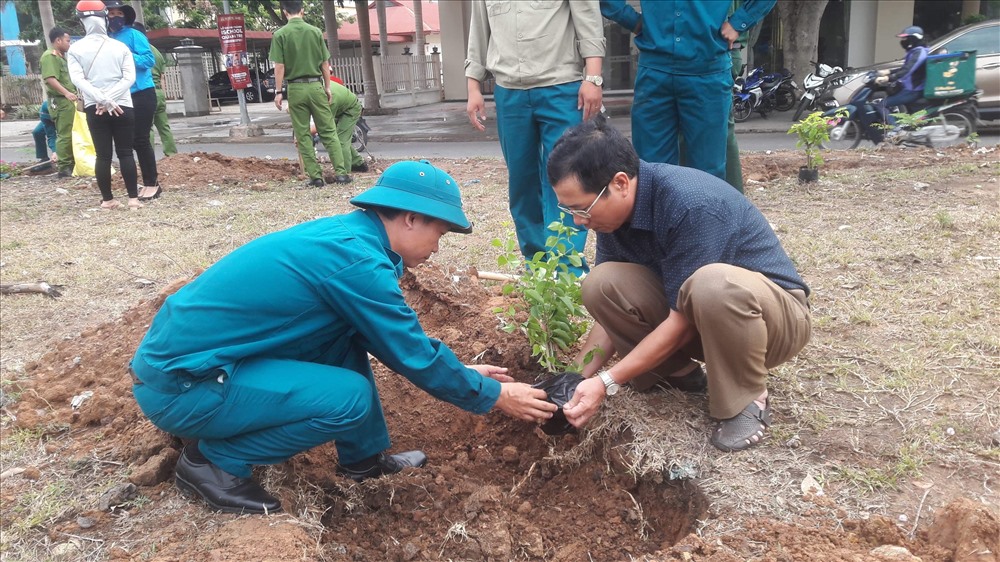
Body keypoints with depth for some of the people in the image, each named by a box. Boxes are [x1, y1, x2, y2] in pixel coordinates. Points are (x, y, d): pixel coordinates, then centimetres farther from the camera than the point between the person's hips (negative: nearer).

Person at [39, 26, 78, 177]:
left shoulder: (61, 56, 21)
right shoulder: (49, 56, -11)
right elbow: (50, 79, -24)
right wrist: (66, 93, -32)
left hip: (68, 101, 10)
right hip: (60, 101, -10)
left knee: (71, 134, 12)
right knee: (64, 135, -10)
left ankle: (71, 164, 18)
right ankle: (64, 168, -9)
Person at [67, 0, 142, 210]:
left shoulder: (75, 49, 2)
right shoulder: (120, 47, 2)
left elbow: (77, 79, -9)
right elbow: (129, 78, -7)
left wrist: (102, 101, -13)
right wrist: (109, 100, -10)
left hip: (93, 108, 0)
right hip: (123, 106, 0)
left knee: (103, 155, 6)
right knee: (126, 153, 2)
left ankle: (107, 200, 10)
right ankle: (133, 198, -3)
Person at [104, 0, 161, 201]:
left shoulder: (134, 35, -5)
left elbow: (149, 60, -13)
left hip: (142, 94, -6)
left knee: (141, 139, -6)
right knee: (132, 141, 8)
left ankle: (152, 183, 3)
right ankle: (151, 180, 17)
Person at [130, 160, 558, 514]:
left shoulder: (345, 234, 6)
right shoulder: (354, 258, -22)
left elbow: (395, 338, 17)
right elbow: (414, 354, -13)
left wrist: (461, 373, 19)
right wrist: (494, 396, 0)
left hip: (185, 347, 10)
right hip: (180, 382, -9)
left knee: (349, 333, 8)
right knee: (350, 397, -19)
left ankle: (364, 457, 17)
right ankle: (213, 460, -1)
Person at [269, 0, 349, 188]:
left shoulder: (280, 34, -4)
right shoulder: (315, 31, 3)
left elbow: (279, 66, -7)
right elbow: (325, 64, 5)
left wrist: (278, 91, 0)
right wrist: (327, 88, 13)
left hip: (296, 88, -1)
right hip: (315, 86, 2)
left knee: (303, 135, 5)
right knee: (329, 131, 6)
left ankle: (315, 176, 4)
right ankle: (341, 172, -1)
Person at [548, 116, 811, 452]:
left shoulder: (691, 203, -32)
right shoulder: (615, 211, -9)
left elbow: (683, 321, -27)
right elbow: (612, 308, -2)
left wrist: (606, 383, -25)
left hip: (776, 311, -6)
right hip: (690, 311, 6)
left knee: (713, 284, -40)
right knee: (601, 284, -17)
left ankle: (747, 400, -14)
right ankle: (677, 374, 3)